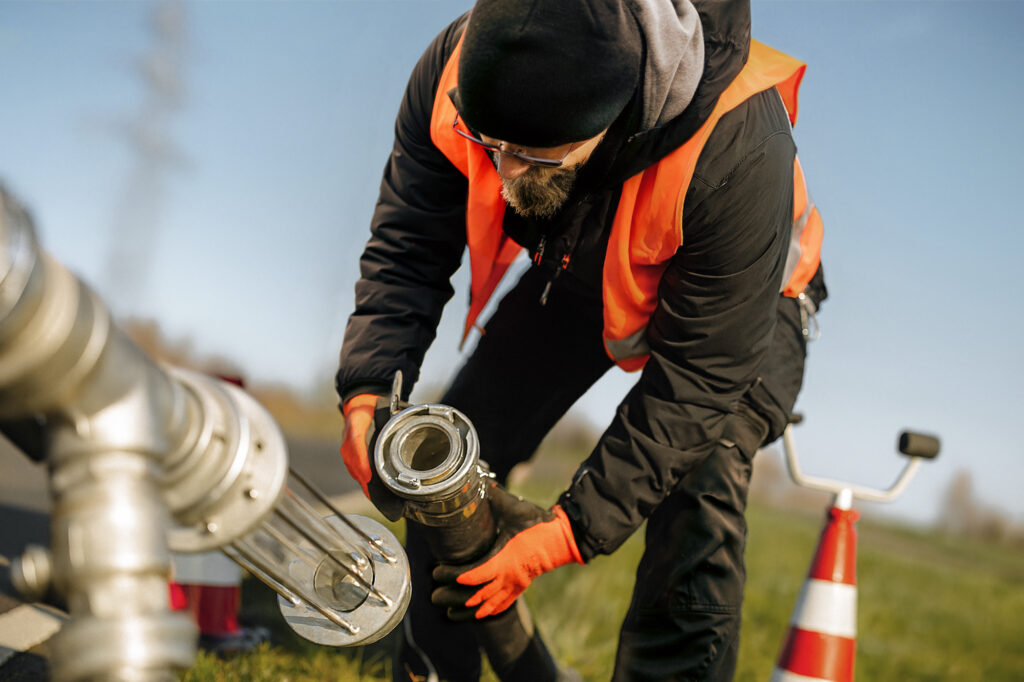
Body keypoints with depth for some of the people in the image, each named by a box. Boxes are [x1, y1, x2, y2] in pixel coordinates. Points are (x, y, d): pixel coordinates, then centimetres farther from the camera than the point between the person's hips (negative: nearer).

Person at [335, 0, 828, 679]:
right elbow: (407, 247, -16)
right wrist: (368, 390, -31)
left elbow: (698, 378, -34)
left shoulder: (737, 152, -43)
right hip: (577, 275, 4)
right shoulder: (455, 70, -30)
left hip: (741, 301, -3)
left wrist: (571, 532, -35)